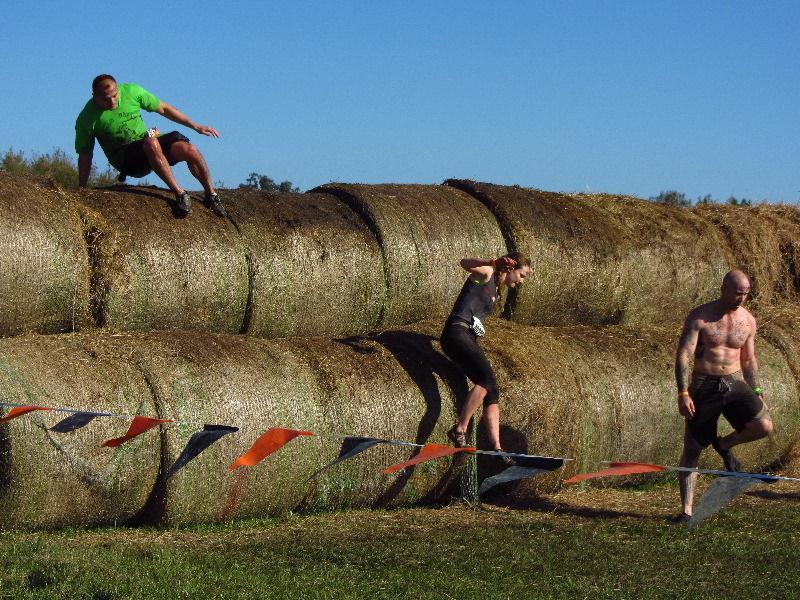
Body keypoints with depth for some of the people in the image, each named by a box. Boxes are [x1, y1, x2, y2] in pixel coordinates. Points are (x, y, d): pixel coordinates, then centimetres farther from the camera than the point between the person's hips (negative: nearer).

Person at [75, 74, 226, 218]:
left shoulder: (131, 91, -5)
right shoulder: (87, 118, -12)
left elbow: (163, 109, 6)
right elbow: (85, 155, -5)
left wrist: (196, 126, 6)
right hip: (125, 160, -4)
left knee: (189, 150, -22)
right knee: (152, 143, -37)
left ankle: (211, 195, 2)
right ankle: (179, 193, -31)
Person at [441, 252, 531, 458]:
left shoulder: (497, 289, 26)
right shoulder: (486, 274, 0)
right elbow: (465, 263, -22)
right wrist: (493, 262, -37)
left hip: (470, 339, 9)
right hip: (457, 332, -9)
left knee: (492, 391, -4)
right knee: (487, 378, -26)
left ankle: (496, 447, -10)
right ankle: (459, 431, -25)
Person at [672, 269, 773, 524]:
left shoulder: (748, 320, 5)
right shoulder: (700, 317, -8)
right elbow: (683, 355, -12)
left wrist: (757, 393, 13)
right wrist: (683, 393, -20)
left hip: (735, 384, 3)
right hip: (704, 387, -3)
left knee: (764, 426, -19)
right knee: (692, 450, -1)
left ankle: (724, 445, 11)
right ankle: (687, 510, 8)